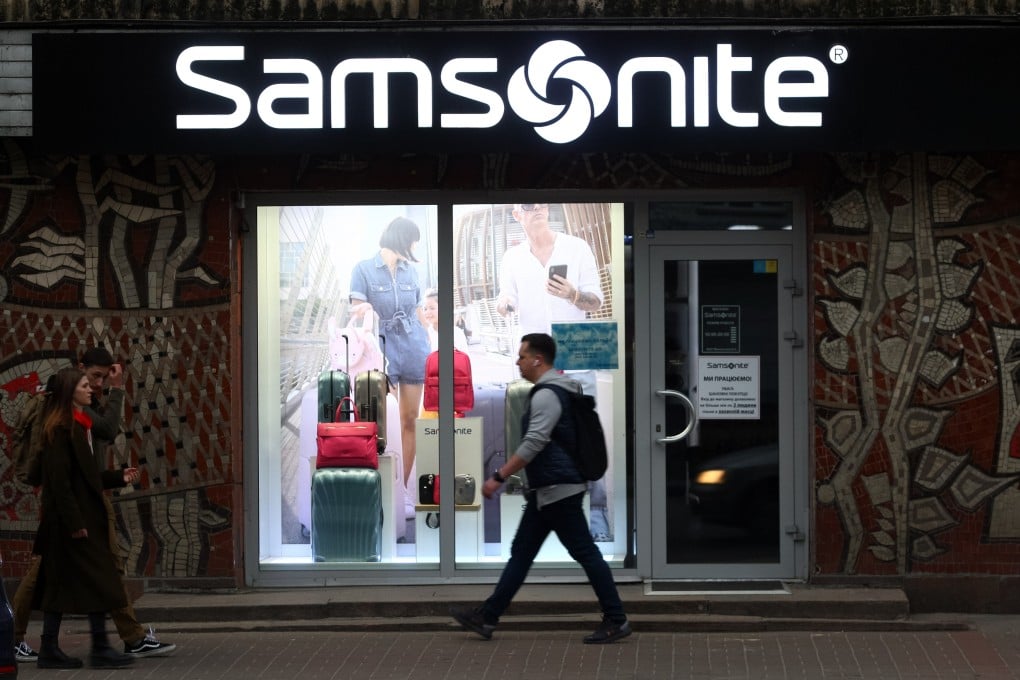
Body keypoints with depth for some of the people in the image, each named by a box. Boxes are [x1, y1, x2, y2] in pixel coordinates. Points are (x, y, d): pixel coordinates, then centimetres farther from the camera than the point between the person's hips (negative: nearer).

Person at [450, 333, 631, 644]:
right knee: (521, 552, 11)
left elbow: (533, 444, -24)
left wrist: (499, 476, -21)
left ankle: (615, 621, 0)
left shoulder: (546, 396, -17)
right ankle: (487, 617, 14)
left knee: (585, 553, -5)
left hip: (557, 489, -11)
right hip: (547, 490, 11)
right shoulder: (560, 390, 16)